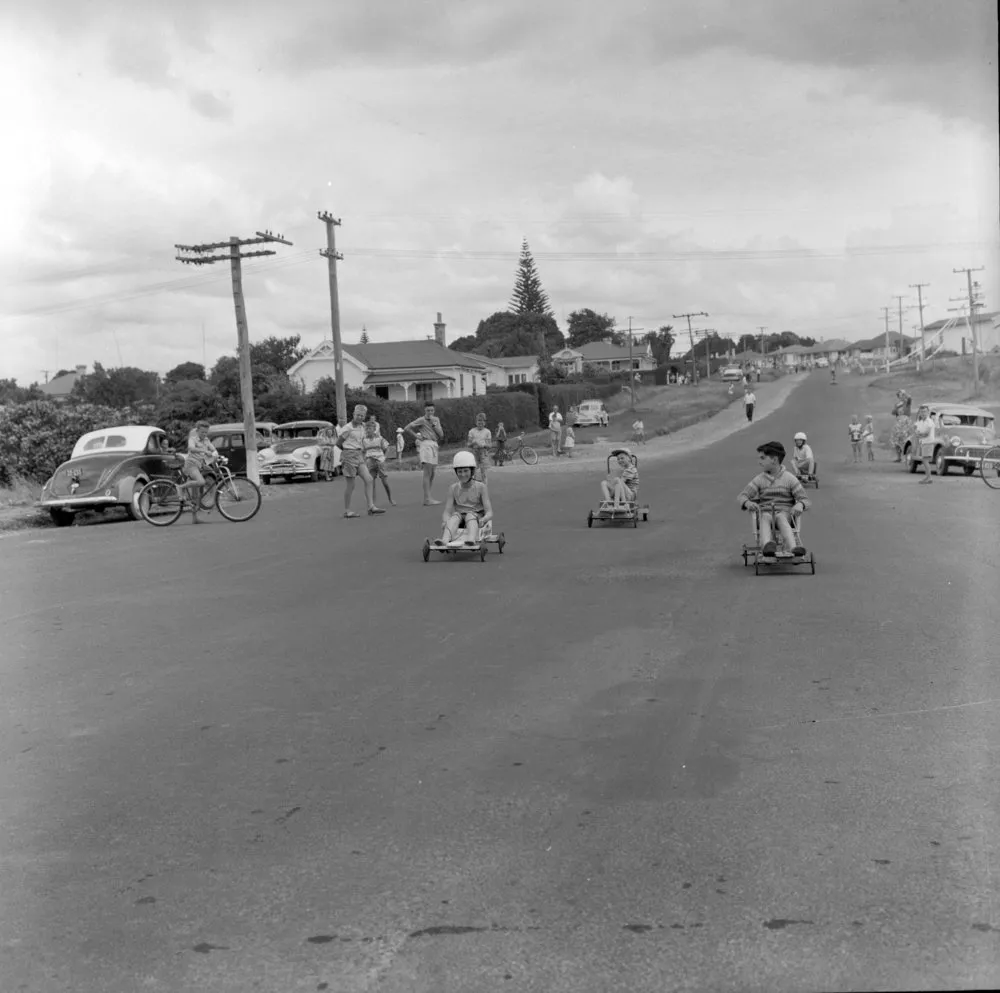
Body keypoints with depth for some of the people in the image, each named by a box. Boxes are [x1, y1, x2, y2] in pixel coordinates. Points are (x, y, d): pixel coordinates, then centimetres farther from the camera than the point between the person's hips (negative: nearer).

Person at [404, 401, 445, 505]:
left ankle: (428, 498, 16)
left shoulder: (436, 419, 16)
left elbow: (441, 435, 6)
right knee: (427, 473, -13)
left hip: (434, 445, 8)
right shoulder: (421, 420, -2)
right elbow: (406, 428, -4)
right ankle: (427, 499, -16)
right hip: (426, 445, -7)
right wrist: (416, 436, -4)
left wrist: (434, 423, -2)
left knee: (432, 474, 10)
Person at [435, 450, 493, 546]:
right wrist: (445, 522, -24)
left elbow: (489, 513, -8)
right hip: (460, 524, 2)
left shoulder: (480, 487, -2)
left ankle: (471, 540, -62)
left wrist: (483, 520, -32)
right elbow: (447, 512, 0)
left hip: (477, 519, -2)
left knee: (470, 515, -34)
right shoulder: (453, 488, 5)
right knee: (456, 516, -31)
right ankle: (444, 541, -57)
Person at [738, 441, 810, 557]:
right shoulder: (759, 479, 11)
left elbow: (805, 500, 1)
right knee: (765, 518, -36)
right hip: (765, 512, 1)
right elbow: (741, 496, 2)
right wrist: (747, 502, -24)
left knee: (781, 518, -37)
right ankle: (767, 545, -68)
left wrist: (800, 505, -25)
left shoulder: (790, 478, 7)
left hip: (785, 513, -1)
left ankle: (793, 548, -63)